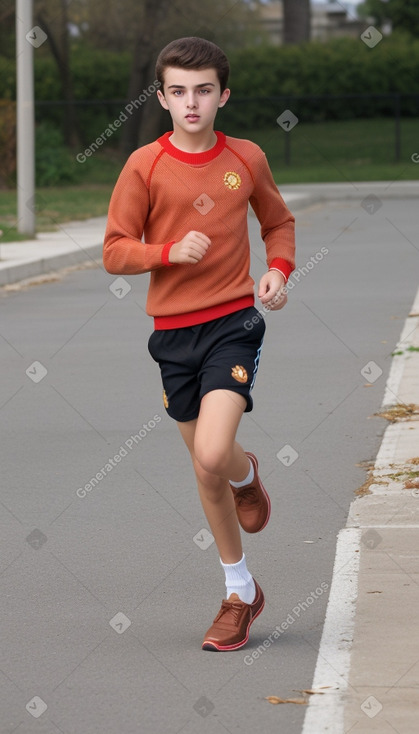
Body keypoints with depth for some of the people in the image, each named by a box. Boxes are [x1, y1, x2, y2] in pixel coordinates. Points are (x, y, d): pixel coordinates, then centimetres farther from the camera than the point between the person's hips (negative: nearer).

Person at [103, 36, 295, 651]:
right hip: (174, 330, 1)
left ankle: (247, 473, 11)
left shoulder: (247, 159, 1)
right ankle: (241, 593, 28)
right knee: (205, 469, 11)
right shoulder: (145, 165, -4)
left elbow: (279, 222, 18)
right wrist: (171, 251, -19)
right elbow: (116, 252, -2)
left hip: (234, 323, -1)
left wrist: (279, 270, -1)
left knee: (212, 455, -23)